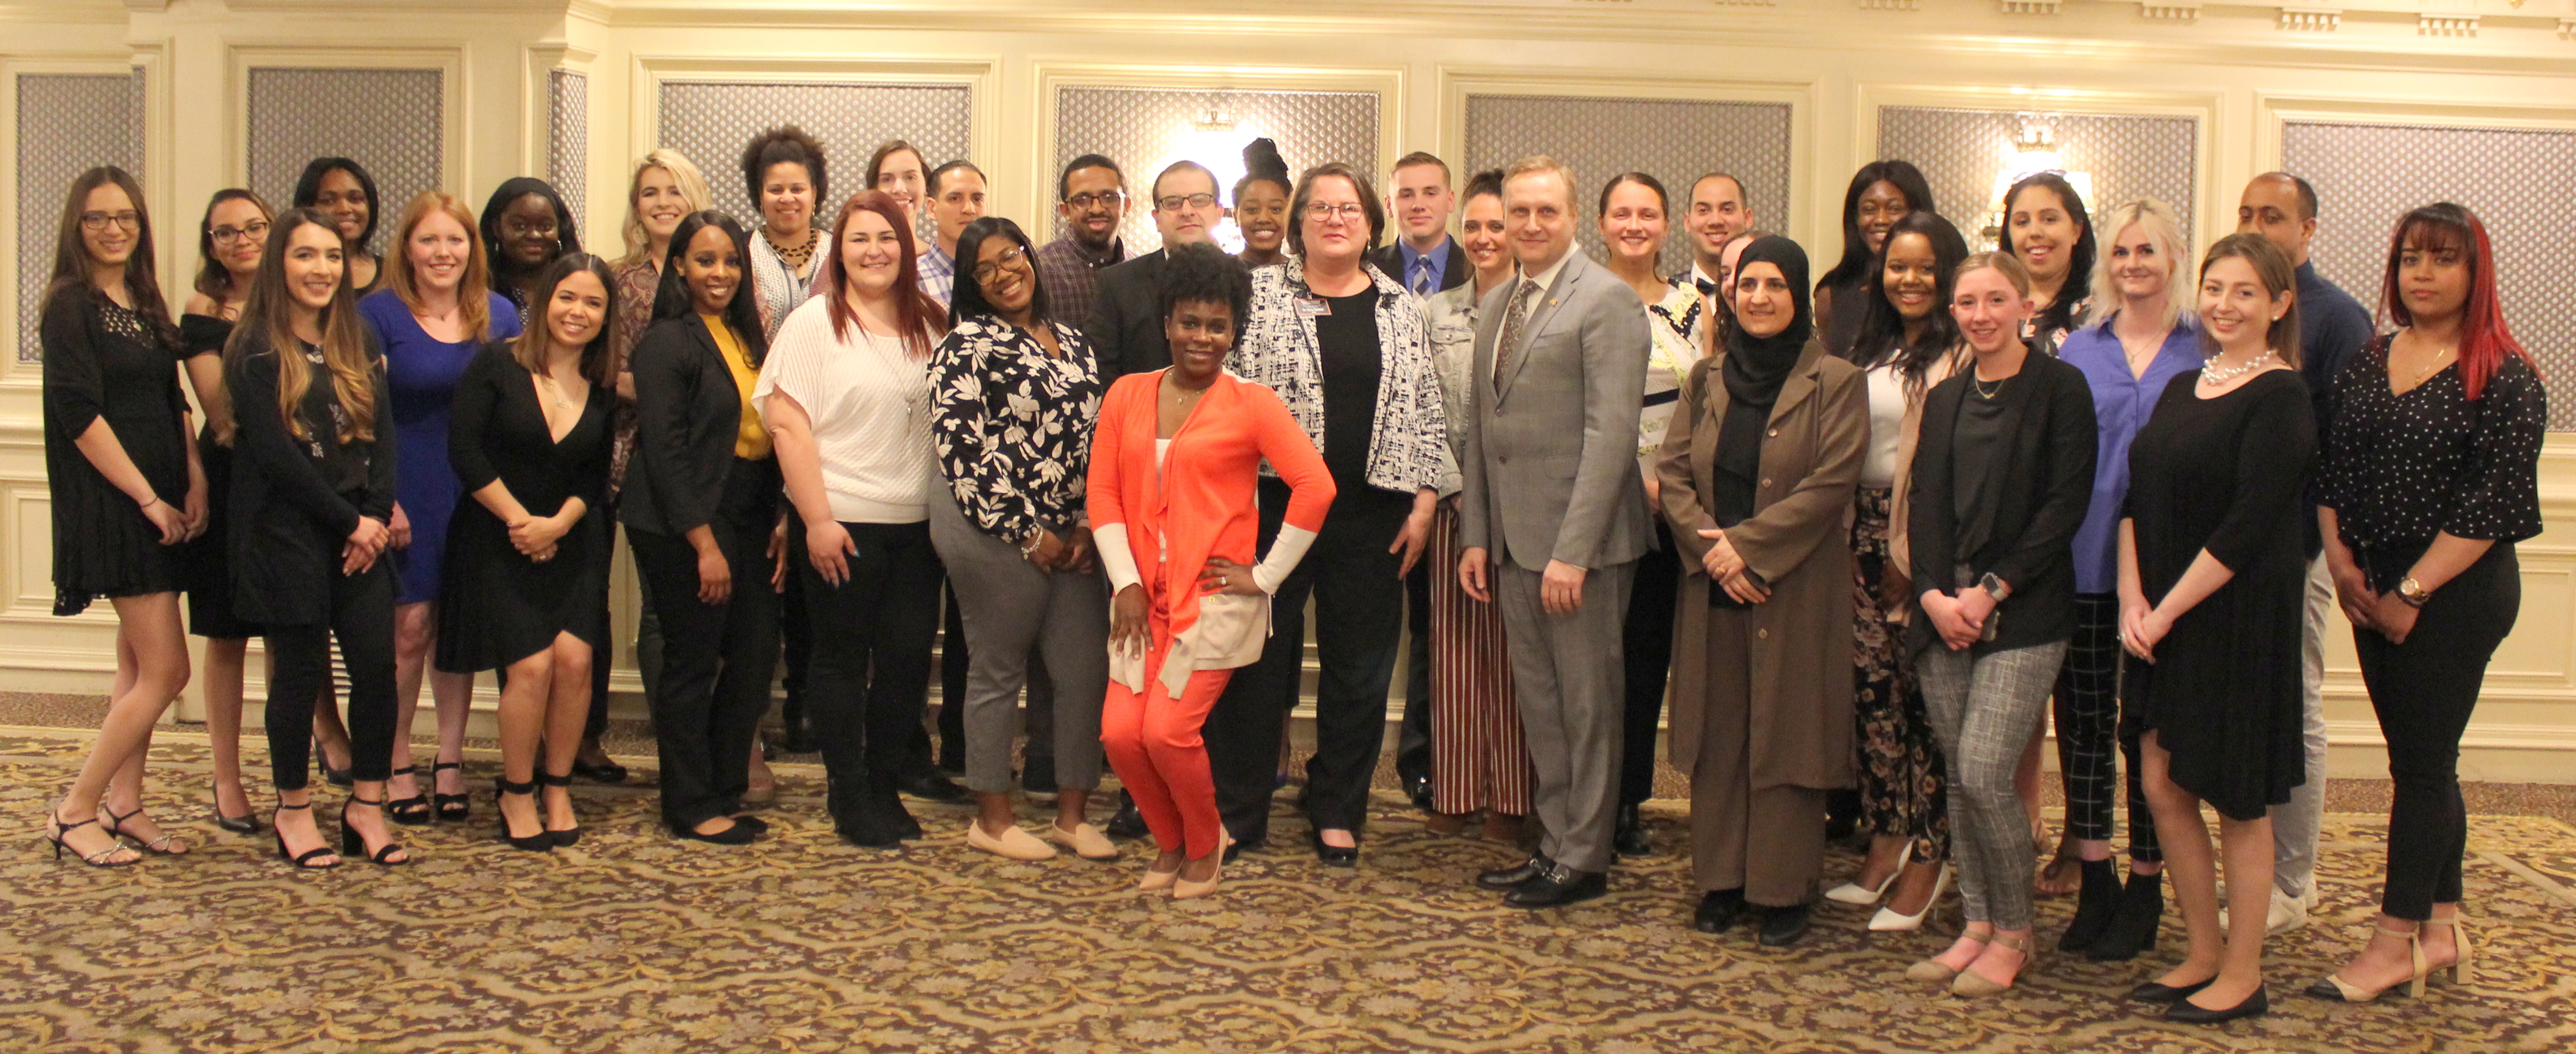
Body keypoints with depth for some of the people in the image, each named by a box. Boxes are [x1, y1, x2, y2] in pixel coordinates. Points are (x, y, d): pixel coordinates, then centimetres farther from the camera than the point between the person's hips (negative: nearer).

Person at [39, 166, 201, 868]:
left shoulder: (146, 304, 15)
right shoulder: (70, 305, -8)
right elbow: (80, 414, -14)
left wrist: (195, 482, -1)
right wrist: (149, 500, -15)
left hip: (160, 500, 8)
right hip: (109, 501, -8)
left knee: (139, 663, 11)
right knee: (166, 670, -9)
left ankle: (123, 805, 18)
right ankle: (74, 812, 1)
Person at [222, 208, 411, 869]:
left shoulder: (359, 345, 13)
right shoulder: (255, 350, -4)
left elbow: (382, 436, 7)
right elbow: (275, 453, -11)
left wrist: (374, 518, -7)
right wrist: (347, 520, -11)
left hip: (358, 533, 5)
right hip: (286, 534, -5)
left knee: (378, 665, -2)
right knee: (301, 671, 0)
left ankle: (367, 807, 10)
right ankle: (293, 811, 16)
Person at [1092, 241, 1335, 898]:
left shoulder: (1250, 403, -3)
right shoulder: (1127, 396, 9)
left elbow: (1316, 487, -10)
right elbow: (1102, 492, 6)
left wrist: (1266, 577, -9)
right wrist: (1126, 584, -3)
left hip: (1215, 597, -4)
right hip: (1144, 597, 4)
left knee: (1168, 730, -14)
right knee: (1120, 733, -6)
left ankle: (1205, 847, 15)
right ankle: (1170, 843, 22)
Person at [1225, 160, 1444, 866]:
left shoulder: (1401, 308, 10)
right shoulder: (1260, 294, 2)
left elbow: (1427, 411, 11)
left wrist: (1423, 502, 3)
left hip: (1372, 514, 3)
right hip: (1275, 506, -2)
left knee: (1360, 667, 8)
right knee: (1263, 659, 4)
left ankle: (1338, 812, 21)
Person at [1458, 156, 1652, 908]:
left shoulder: (1606, 300, -9)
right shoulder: (1495, 306, 15)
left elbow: (1611, 431, -16)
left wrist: (1572, 550, -20)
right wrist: (1475, 535, 11)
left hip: (1579, 539, -7)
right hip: (1513, 539, 7)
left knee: (1587, 704, 3)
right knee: (1538, 702, 14)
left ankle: (1584, 861, 13)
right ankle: (1556, 843, 24)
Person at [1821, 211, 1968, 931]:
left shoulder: (1965, 357, -7)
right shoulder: (1870, 352, 16)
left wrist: (1920, 554, -14)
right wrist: (1855, 537, 9)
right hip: (1866, 532, 7)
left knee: (1927, 698, -1)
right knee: (1871, 688, 8)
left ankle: (1928, 858, 9)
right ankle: (1886, 841, 20)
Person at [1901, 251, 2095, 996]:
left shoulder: (2060, 388, -1)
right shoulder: (1945, 399, 16)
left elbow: (2066, 503, -8)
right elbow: (1925, 506, 10)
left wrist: (1992, 591, -12)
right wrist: (1935, 596, -6)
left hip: (2023, 613, -5)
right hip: (1944, 612, 5)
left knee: (1985, 774, -12)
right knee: (1958, 777, 6)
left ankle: (2014, 933, 5)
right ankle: (1977, 926, 17)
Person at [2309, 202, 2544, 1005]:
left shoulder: (2504, 379, -10)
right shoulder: (2369, 361, 10)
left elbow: (2491, 504, -15)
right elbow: (2332, 467, 11)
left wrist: (2411, 593, -14)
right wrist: (2342, 561, -2)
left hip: (2456, 591, -6)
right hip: (2376, 588, 6)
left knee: (2422, 760, -2)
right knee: (2420, 758, 12)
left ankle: (2397, 942, 5)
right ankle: (2442, 929, 21)